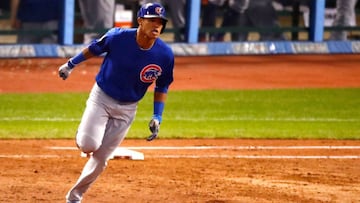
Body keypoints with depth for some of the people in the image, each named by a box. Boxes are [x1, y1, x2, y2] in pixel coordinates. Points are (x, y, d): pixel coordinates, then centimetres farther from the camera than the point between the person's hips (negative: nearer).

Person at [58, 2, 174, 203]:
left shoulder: (165, 55, -16)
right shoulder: (118, 37, -22)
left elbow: (162, 87, 0)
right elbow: (94, 49, 0)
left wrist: (157, 117, -7)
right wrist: (71, 64, 10)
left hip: (127, 109, 2)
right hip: (101, 97, -2)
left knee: (101, 158, 6)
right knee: (89, 145, -21)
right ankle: (84, 134, 17)